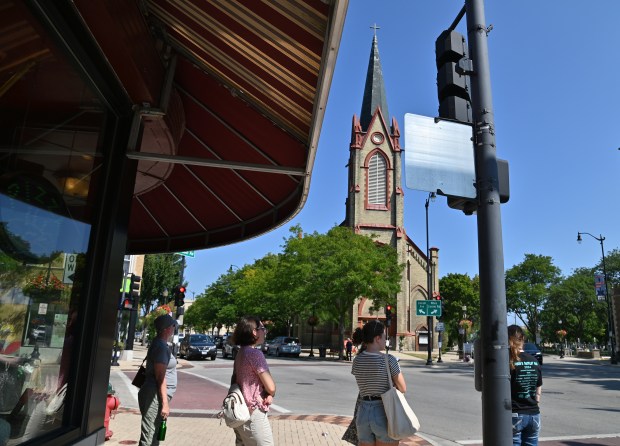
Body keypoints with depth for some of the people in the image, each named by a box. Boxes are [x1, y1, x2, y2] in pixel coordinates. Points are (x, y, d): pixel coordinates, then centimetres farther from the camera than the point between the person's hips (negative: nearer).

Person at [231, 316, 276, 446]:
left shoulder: (240, 353, 8)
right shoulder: (255, 353, -18)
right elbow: (271, 387, -19)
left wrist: (268, 394, 2)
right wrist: (271, 394, 4)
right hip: (253, 413, -9)